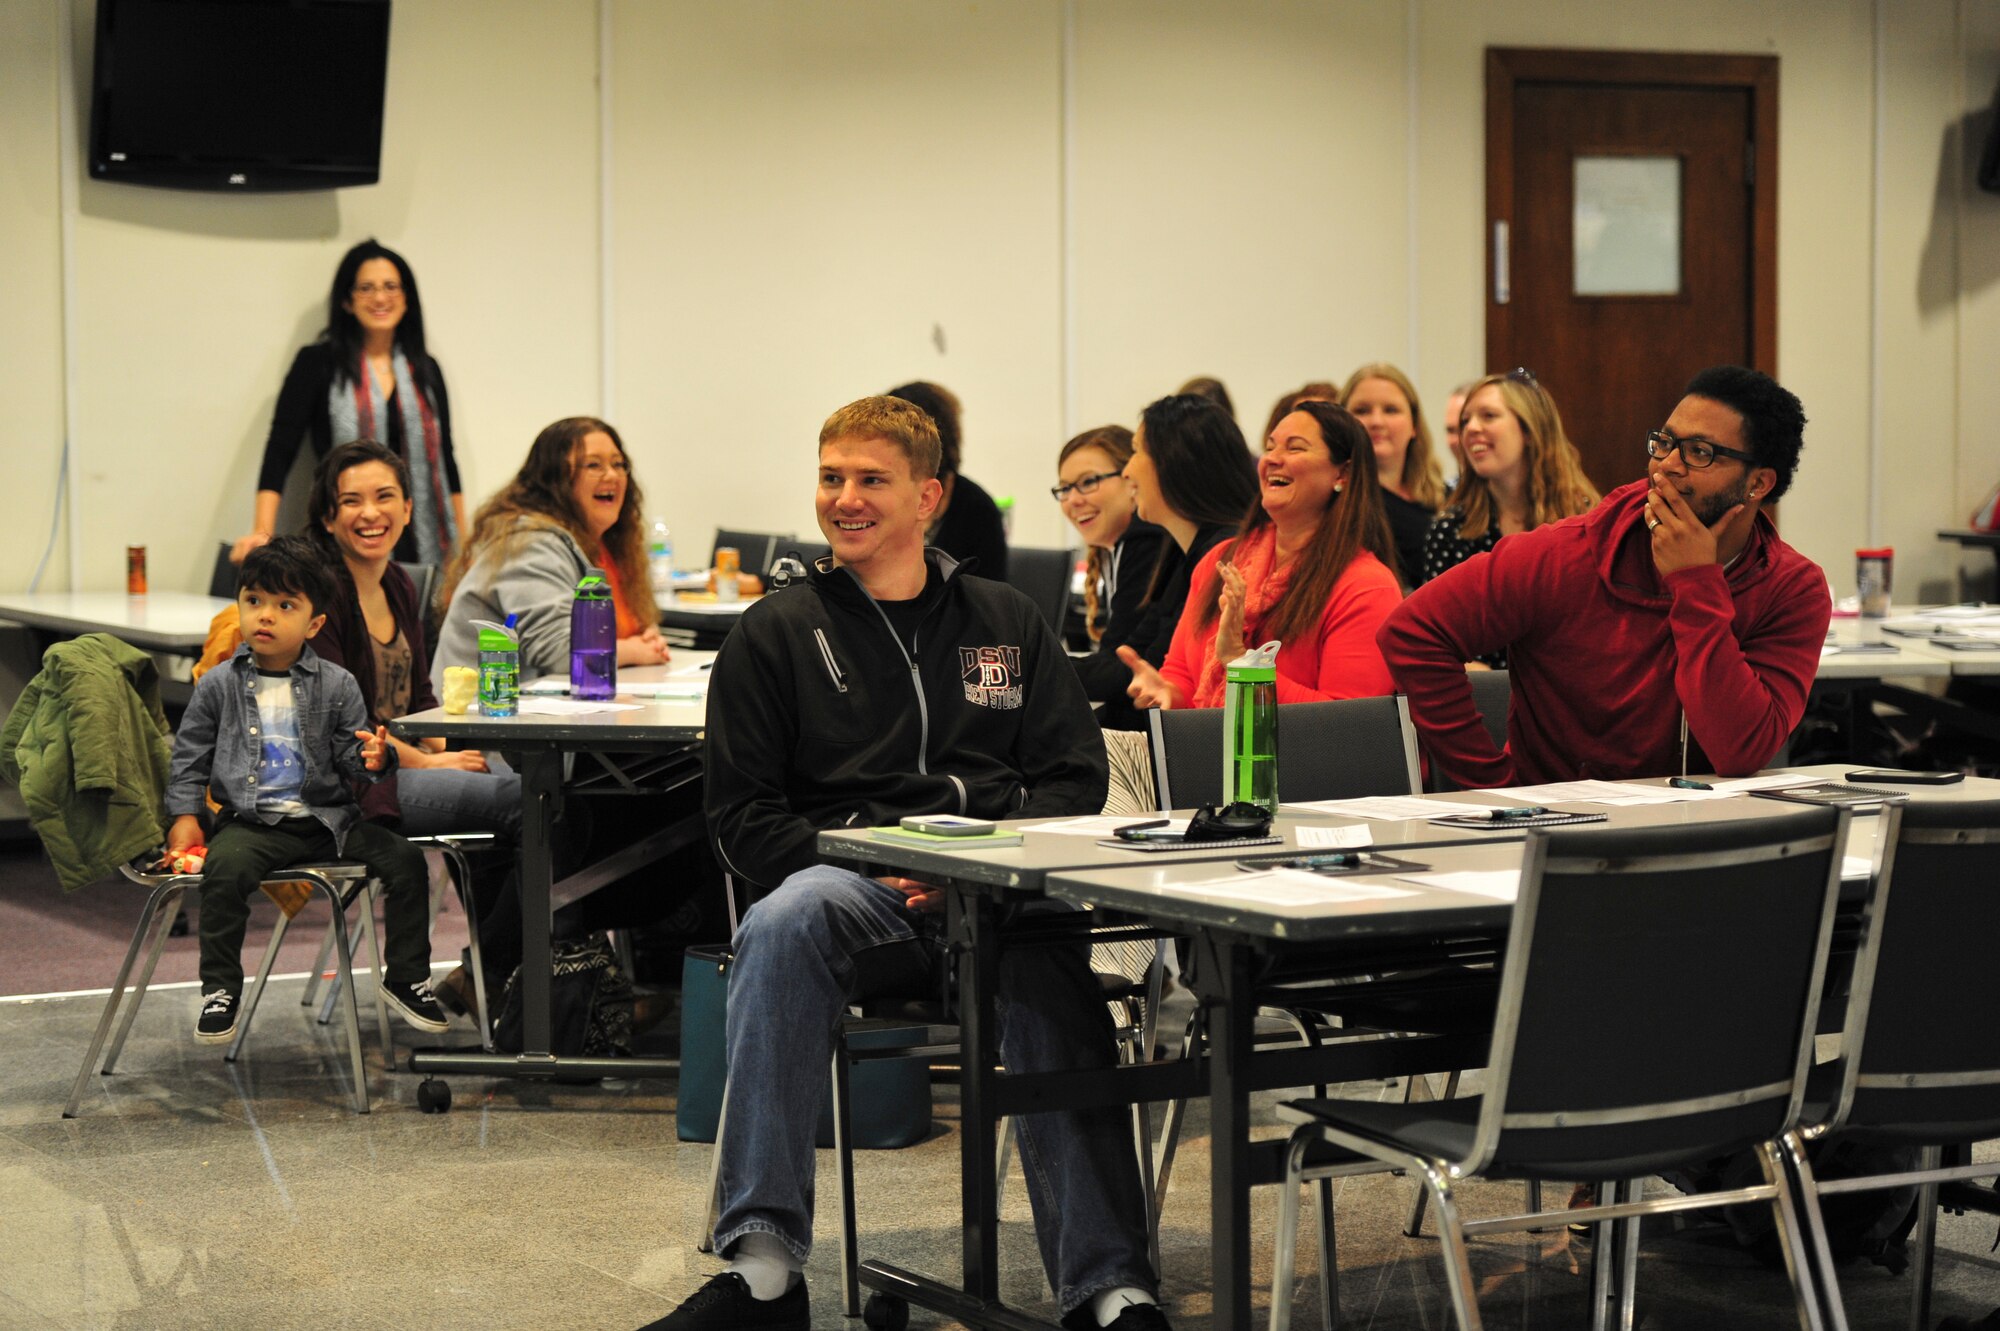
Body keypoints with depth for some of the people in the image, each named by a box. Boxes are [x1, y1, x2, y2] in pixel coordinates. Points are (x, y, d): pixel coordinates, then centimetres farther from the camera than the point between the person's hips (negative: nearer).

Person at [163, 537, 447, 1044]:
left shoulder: (336, 685, 4)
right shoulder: (219, 686, 4)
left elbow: (350, 755, 5)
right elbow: (190, 758, 9)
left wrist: (372, 758, -18)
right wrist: (185, 816, 0)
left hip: (326, 817, 2)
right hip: (252, 821, -2)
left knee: (403, 859, -14)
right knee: (224, 868, -33)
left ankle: (405, 978, 2)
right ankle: (220, 991, -16)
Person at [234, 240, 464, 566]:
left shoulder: (425, 370, 14)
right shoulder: (317, 363, 3)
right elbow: (280, 450, -4)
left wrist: (463, 548, 13)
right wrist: (262, 533, -16)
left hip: (421, 548, 3)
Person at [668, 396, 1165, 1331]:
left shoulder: (1007, 623, 23)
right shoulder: (776, 634, 17)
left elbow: (1075, 778, 15)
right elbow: (741, 813, 8)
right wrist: (866, 865, -10)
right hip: (855, 891, 0)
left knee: (1045, 968, -35)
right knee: (787, 920, -37)